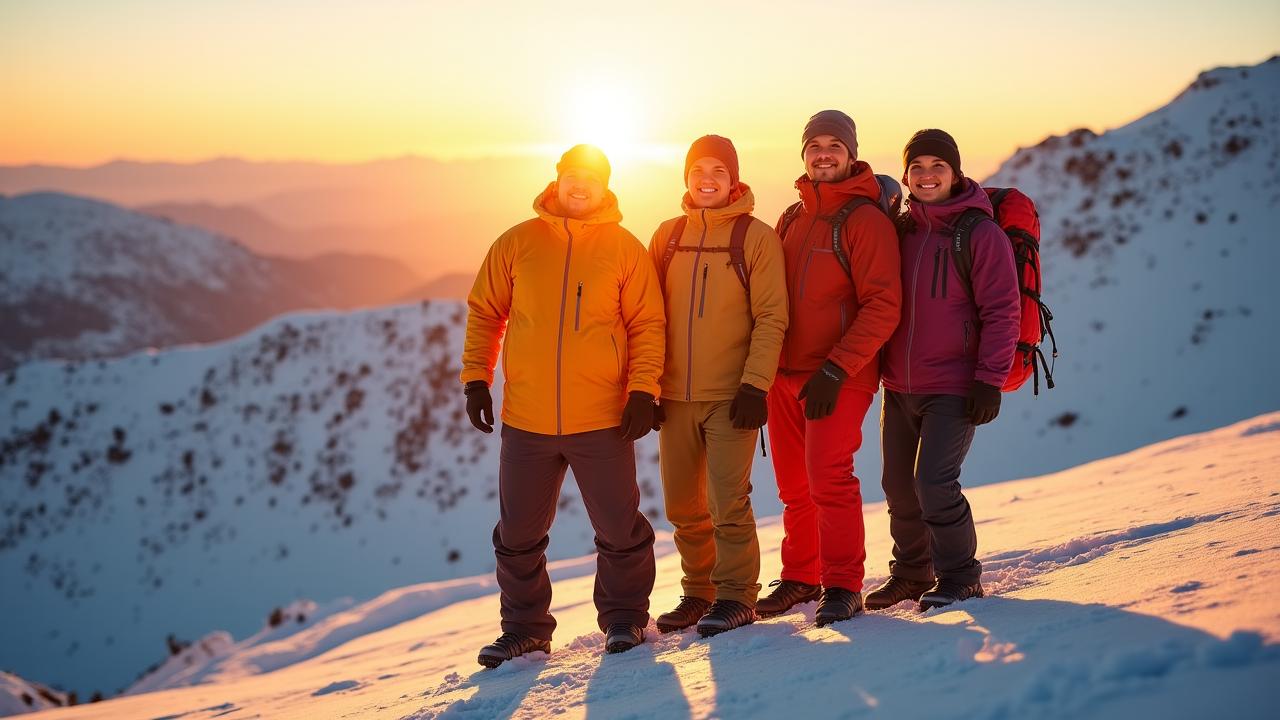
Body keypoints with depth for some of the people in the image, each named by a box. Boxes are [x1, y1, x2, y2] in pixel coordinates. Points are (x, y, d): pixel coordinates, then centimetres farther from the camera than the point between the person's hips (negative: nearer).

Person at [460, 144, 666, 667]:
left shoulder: (625, 247, 1)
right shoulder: (518, 243, 5)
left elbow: (648, 324, 1)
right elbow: (484, 312, 11)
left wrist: (643, 391, -8)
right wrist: (476, 380, 4)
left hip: (603, 422, -2)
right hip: (526, 421, 2)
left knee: (620, 529, 4)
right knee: (519, 533, 8)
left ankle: (624, 618, 23)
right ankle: (524, 628, 24)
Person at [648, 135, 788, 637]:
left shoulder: (757, 237, -3)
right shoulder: (668, 236, 10)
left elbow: (771, 317, -7)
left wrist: (756, 384, -15)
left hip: (731, 396, -4)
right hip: (675, 395, 4)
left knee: (728, 503, -7)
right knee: (683, 507, 10)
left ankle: (737, 596, 6)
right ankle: (698, 592, 24)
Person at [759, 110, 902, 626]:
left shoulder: (866, 220, -8)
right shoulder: (791, 220, 13)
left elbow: (883, 307, -15)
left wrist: (836, 369, -20)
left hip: (840, 377, -6)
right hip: (785, 373, 6)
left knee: (828, 477, -15)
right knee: (793, 486, 10)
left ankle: (843, 588, -4)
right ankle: (800, 578, 24)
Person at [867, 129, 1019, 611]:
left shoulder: (981, 234, -8)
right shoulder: (900, 231, 8)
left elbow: (1001, 312, -10)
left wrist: (990, 381, -15)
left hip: (954, 389, -6)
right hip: (899, 388, 6)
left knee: (934, 483, -13)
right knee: (899, 486, 10)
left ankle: (960, 577, 5)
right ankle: (912, 574, 27)